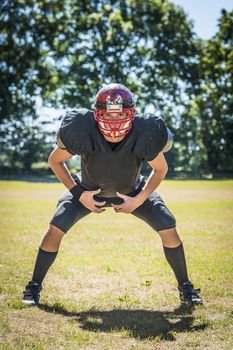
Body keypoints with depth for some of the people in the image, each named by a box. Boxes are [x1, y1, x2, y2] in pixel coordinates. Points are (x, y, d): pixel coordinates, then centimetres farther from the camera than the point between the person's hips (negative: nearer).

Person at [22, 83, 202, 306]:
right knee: (56, 230, -17)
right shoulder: (83, 131, -35)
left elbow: (160, 169, -11)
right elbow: (55, 161, -14)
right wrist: (78, 194, -19)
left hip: (132, 193, 1)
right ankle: (34, 285, 6)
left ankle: (185, 287, 11)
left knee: (169, 231, -12)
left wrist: (139, 200, -19)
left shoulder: (144, 135, -33)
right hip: (88, 191, 0)